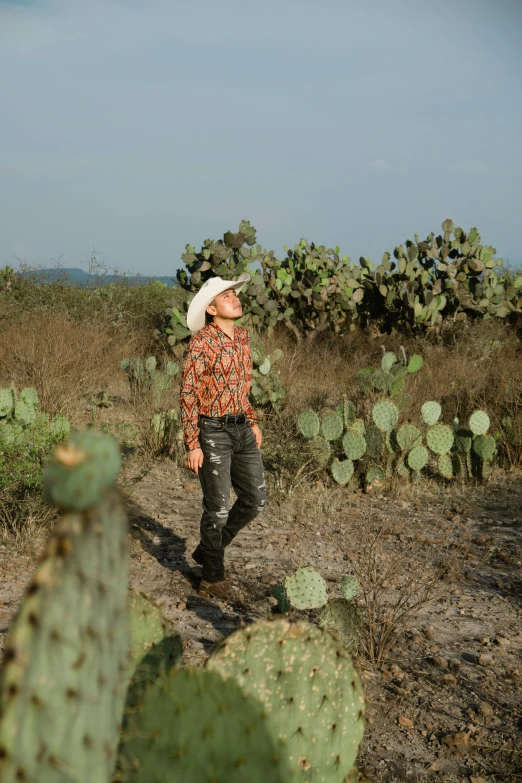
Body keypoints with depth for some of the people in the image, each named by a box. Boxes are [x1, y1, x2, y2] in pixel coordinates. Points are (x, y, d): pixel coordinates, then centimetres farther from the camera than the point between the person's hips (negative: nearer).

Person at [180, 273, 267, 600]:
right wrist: (192, 445, -15)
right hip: (211, 432, -7)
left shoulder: (242, 335, 8)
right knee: (218, 507, 0)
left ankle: (208, 550, 29)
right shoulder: (201, 342, -15)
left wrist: (252, 421, 18)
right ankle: (213, 579, 18)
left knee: (255, 499, 9)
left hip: (241, 430, 8)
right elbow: (188, 395, -13)